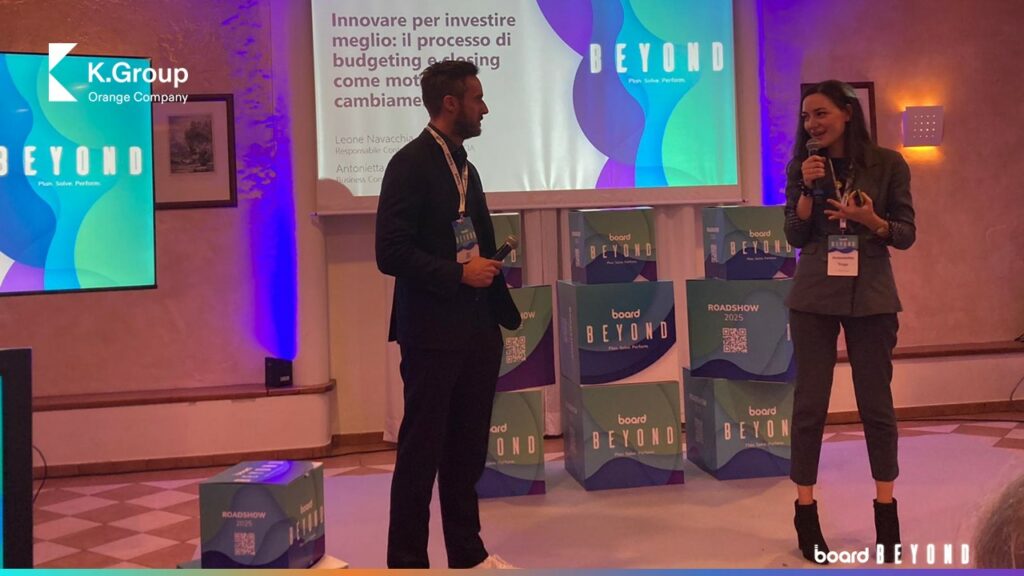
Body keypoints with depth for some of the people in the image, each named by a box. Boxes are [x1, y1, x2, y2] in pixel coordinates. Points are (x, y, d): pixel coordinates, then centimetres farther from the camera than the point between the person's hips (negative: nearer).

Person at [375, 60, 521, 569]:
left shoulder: (464, 167, 16)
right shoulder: (411, 163, -11)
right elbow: (391, 252, -18)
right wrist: (459, 274, -17)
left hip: (477, 330, 8)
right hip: (432, 331, -8)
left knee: (467, 450, 14)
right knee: (421, 452, 0)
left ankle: (467, 554, 26)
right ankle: (407, 562, 12)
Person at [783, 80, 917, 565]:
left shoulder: (887, 164, 0)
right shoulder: (802, 167, 4)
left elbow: (906, 234, 1)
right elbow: (796, 237, 0)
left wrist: (870, 221, -18)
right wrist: (809, 187, -12)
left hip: (871, 296, -1)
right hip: (814, 297, 1)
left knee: (876, 401, 5)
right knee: (810, 402, 2)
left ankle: (885, 508, 20)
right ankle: (805, 511, 11)